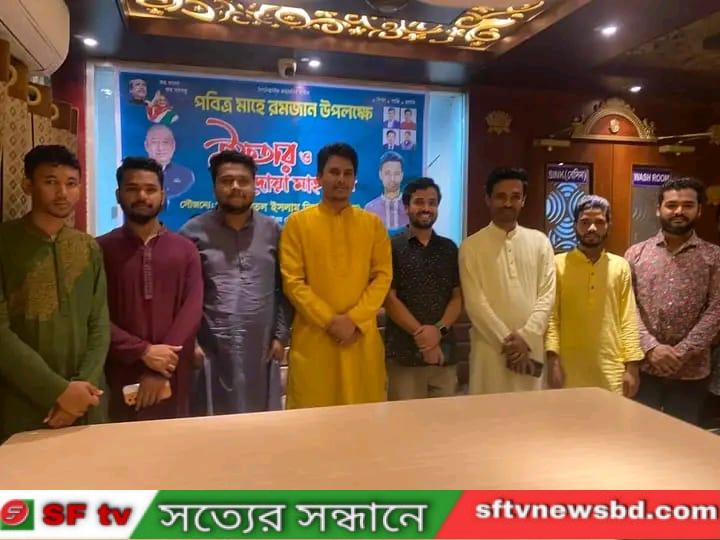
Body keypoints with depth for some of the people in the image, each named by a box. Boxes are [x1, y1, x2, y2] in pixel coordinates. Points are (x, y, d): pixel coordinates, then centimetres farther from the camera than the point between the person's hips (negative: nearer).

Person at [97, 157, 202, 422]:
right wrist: (143, 352, -16)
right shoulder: (100, 249, 2)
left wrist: (160, 371, -13)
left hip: (172, 379, 1)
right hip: (120, 378, -1)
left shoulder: (185, 249, 5)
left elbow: (192, 310, -4)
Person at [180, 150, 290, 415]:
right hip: (210, 350, -1)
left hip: (261, 350, 2)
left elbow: (284, 288, 8)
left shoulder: (272, 230, 6)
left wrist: (281, 335, 4)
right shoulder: (194, 232, 1)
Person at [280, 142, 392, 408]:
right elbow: (292, 281, -4)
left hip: (362, 337, 2)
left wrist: (355, 319, -11)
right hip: (313, 338, -1)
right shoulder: (297, 222, 2)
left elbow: (383, 276, 2)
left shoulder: (373, 223, 8)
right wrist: (329, 321, -12)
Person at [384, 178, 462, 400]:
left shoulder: (449, 248, 11)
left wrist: (440, 329, -10)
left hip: (444, 353, 3)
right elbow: (389, 299, -6)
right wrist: (420, 333, -14)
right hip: (404, 354, -3)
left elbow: (458, 297, 7)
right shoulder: (392, 247, 0)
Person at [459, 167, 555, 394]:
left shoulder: (539, 242, 7)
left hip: (531, 346, 3)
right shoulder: (471, 246, -1)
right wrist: (506, 340, -12)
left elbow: (547, 294, 2)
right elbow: (475, 302, -7)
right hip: (490, 347, -2)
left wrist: (525, 337, -10)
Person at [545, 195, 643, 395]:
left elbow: (629, 320, 5)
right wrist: (552, 360, -12)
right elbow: (551, 316, -3)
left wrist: (632, 366, 0)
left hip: (612, 373, 2)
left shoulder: (621, 266, 6)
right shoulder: (558, 264, 0)